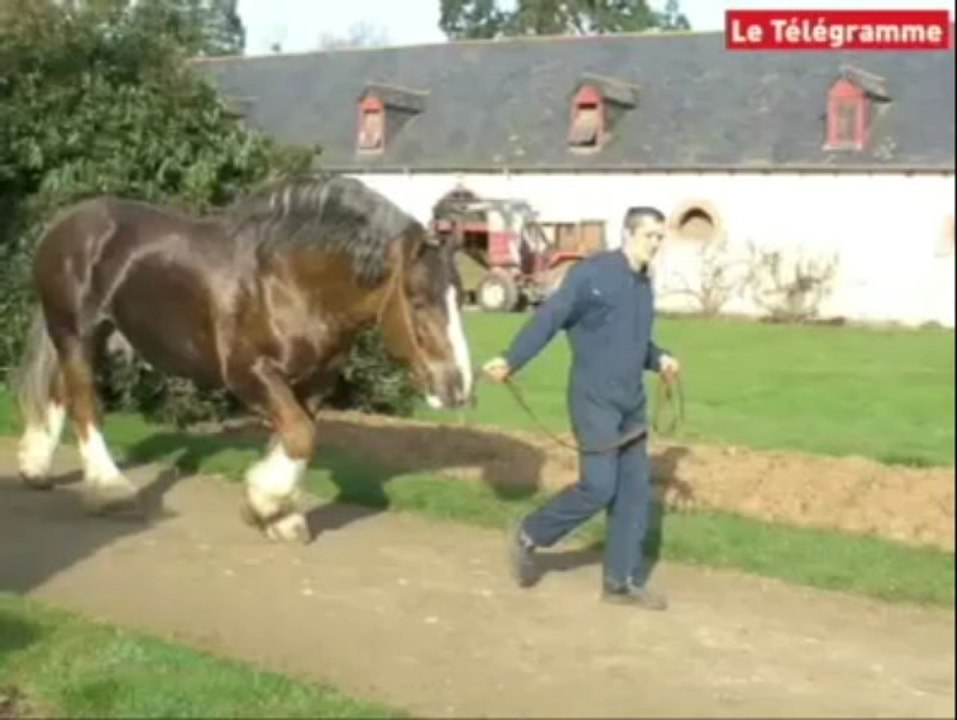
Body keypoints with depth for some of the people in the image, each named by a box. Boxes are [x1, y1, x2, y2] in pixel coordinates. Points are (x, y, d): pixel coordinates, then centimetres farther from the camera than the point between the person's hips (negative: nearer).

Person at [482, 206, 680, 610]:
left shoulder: (644, 286, 12)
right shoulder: (591, 273, -11)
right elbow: (548, 318, -14)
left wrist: (658, 359, 3)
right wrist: (511, 361, -21)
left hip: (632, 403, 8)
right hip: (594, 401, -8)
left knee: (635, 490, 7)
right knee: (599, 487, -9)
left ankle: (622, 581, 16)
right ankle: (529, 536, 14)